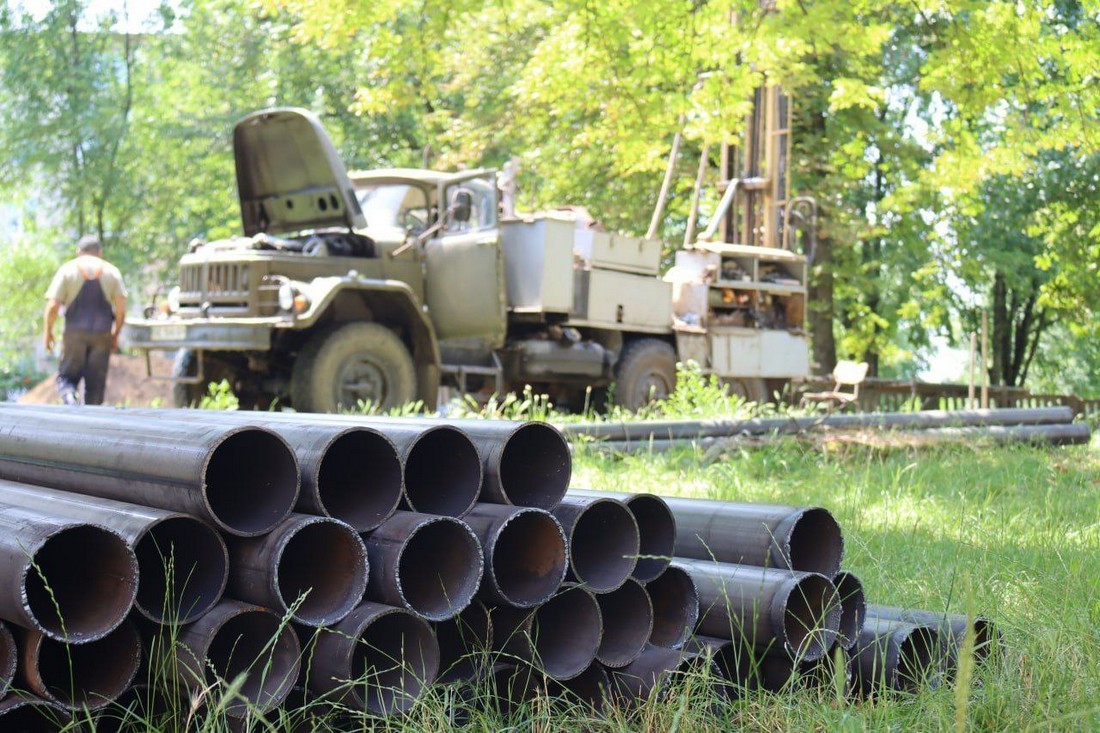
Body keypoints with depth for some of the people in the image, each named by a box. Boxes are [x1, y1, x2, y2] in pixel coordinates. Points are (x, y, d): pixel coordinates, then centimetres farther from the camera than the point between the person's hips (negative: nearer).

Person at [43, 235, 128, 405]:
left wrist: (48, 332, 8)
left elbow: (53, 305, -4)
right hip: (102, 334, 1)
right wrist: (116, 334, 12)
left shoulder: (67, 269, 4)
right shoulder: (112, 271, 8)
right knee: (96, 382, 7)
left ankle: (69, 397, -19)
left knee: (67, 375, 11)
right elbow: (121, 308, 1)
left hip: (75, 333, -1)